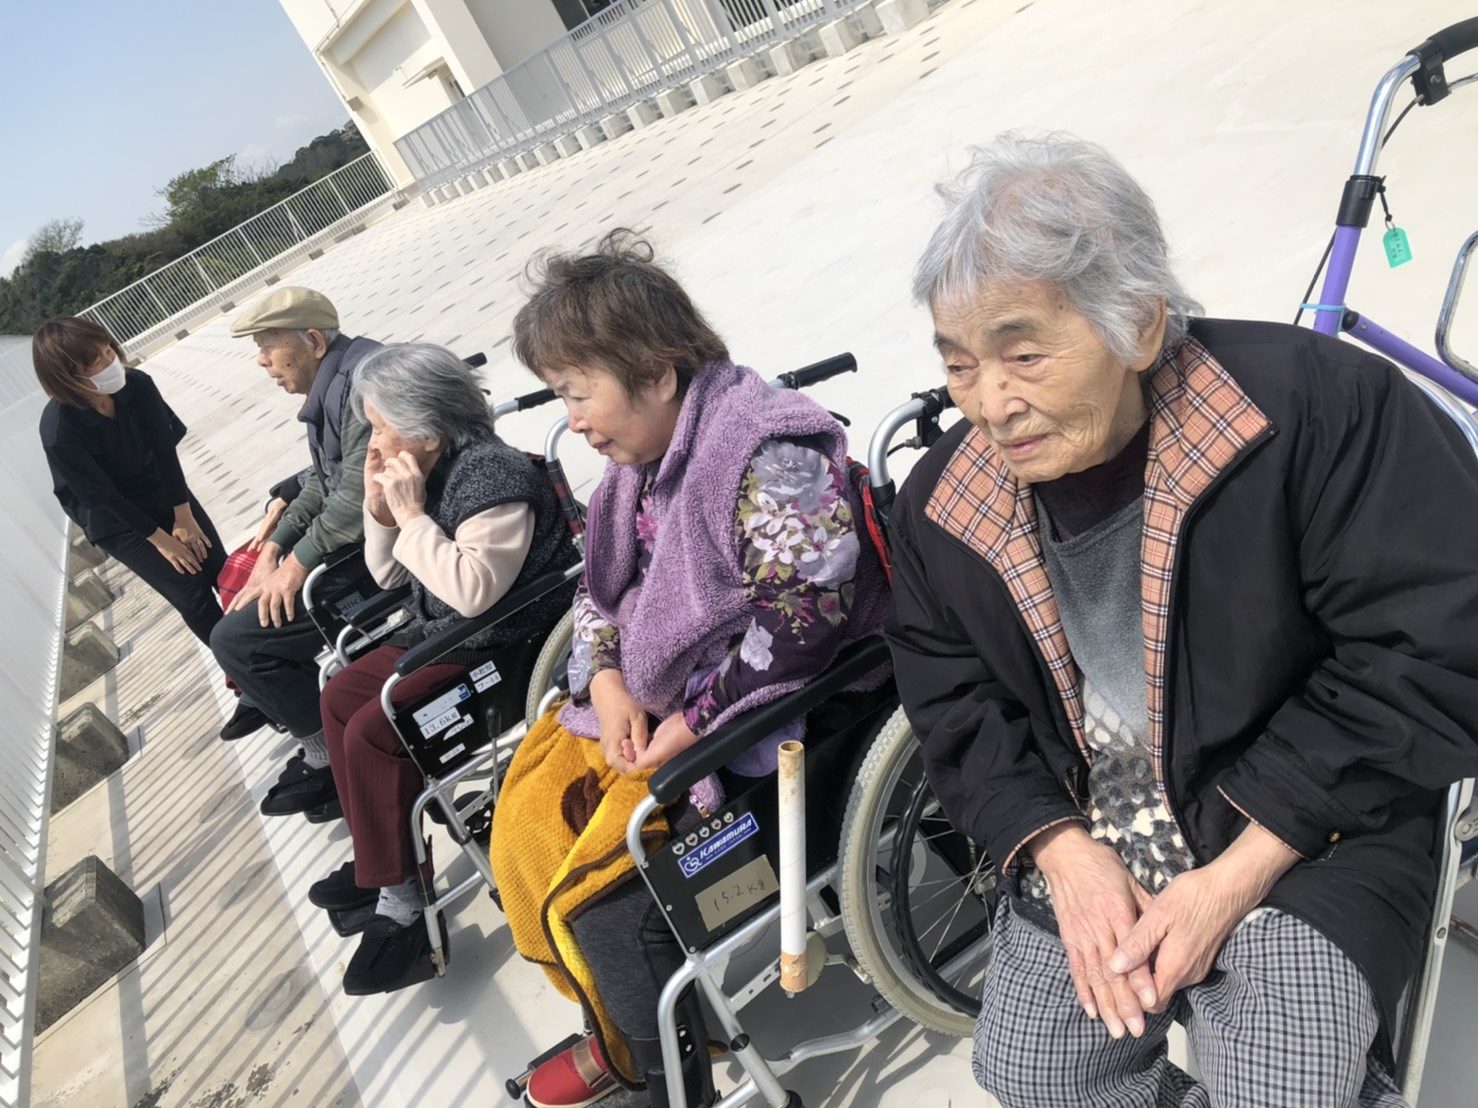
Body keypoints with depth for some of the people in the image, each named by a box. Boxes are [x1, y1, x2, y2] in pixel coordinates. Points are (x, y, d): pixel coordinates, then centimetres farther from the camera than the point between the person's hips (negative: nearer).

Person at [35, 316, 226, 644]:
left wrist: (184, 517, -10)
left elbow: (165, 450, -12)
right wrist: (160, 538, -12)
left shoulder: (138, 385, -19)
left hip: (162, 490, 4)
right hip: (115, 519, -4)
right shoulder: (59, 433, -30)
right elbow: (102, 495, -20)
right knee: (192, 593, -6)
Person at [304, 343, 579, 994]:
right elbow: (389, 576, 14)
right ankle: (378, 859, 22)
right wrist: (380, 512, -4)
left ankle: (402, 897, -6)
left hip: (504, 647, -10)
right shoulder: (424, 473, 5)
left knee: (372, 731, -20)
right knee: (341, 698, 14)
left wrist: (412, 513, -24)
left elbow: (473, 589, -33)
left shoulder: (490, 475, -23)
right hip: (440, 635, 11)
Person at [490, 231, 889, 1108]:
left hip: (756, 715, -9)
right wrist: (607, 680, -5)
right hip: (654, 701, 9)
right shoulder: (644, 458, 7)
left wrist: (692, 724, -24)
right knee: (525, 824, 8)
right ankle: (618, 1029, 27)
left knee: (601, 895, -13)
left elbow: (806, 612, -27)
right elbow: (599, 586, 14)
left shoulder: (770, 454, -21)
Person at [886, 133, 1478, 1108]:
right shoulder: (940, 507, -6)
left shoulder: (1317, 405, -21)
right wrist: (1066, 857, -15)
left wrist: (1233, 880, -19)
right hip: (1080, 838, 4)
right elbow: (959, 712, 2)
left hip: (1305, 836, -3)